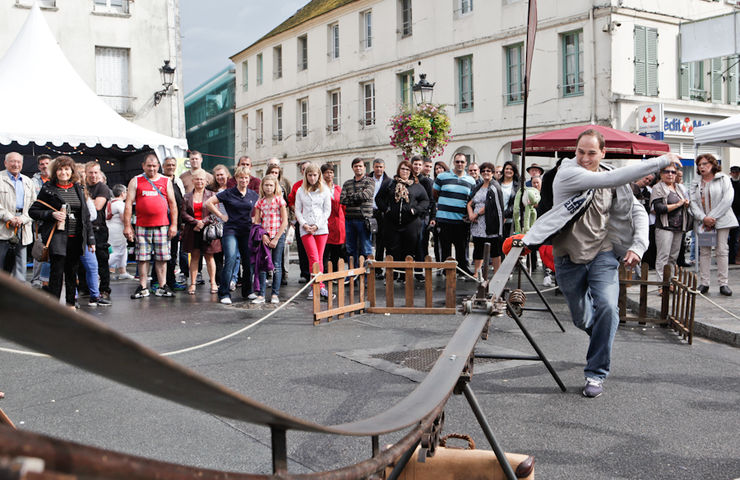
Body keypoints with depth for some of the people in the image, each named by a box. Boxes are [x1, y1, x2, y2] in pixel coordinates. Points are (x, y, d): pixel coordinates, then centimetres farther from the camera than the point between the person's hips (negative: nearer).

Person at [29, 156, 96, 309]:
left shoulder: (78, 188, 12)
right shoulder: (48, 188, 1)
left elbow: (86, 215, 14)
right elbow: (33, 211, 2)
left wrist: (90, 239, 10)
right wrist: (52, 214, -15)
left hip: (75, 238, 4)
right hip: (57, 237, -4)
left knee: (72, 271, 9)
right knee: (57, 271, -7)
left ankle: (71, 304, 20)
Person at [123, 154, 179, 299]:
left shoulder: (166, 181, 9)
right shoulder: (135, 181, 6)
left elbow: (173, 204, 10)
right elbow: (128, 204, 3)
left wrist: (174, 224, 2)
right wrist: (127, 226, -3)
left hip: (162, 225, 1)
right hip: (142, 226, -1)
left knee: (162, 257, 2)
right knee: (143, 257, 2)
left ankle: (162, 287, 10)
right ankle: (143, 287, 11)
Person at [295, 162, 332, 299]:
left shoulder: (325, 190, 6)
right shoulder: (300, 191, 8)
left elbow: (327, 211, 3)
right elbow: (298, 210, 8)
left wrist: (317, 225, -7)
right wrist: (304, 224, -7)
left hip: (321, 228, 1)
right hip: (305, 229, -1)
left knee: (319, 258, 1)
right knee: (314, 258, -12)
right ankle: (320, 286, -15)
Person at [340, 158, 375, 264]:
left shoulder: (370, 181, 5)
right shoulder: (347, 183, 16)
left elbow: (366, 195, -13)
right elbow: (342, 200, 2)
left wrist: (351, 196, 0)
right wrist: (358, 199, -7)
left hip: (363, 219, -4)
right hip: (349, 219, 4)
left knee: (366, 250, -3)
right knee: (351, 250, 9)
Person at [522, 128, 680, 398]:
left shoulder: (612, 180, 0)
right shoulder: (567, 174, -16)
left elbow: (637, 211, 7)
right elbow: (610, 179, -29)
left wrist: (638, 245, -11)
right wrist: (660, 162, -26)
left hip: (602, 254, 2)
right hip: (569, 259, -1)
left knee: (607, 306, -22)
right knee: (582, 319, 11)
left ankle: (596, 374, -9)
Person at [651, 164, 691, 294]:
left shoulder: (678, 188, 19)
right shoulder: (658, 188, -5)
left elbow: (684, 205, 29)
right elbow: (658, 208, -17)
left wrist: (686, 204, 4)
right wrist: (677, 205, -13)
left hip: (678, 227, 7)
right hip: (664, 227, -7)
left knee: (673, 256, 9)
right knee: (663, 256, -10)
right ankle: (662, 285, -12)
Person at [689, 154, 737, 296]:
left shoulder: (723, 179, 3)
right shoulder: (695, 183, 13)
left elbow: (727, 200, -7)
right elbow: (693, 202, 4)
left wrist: (713, 217, -13)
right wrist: (703, 218, -12)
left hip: (721, 220, -3)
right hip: (702, 222, 3)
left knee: (722, 251, -4)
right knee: (704, 251, 0)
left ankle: (723, 283, 0)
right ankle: (704, 283, 3)